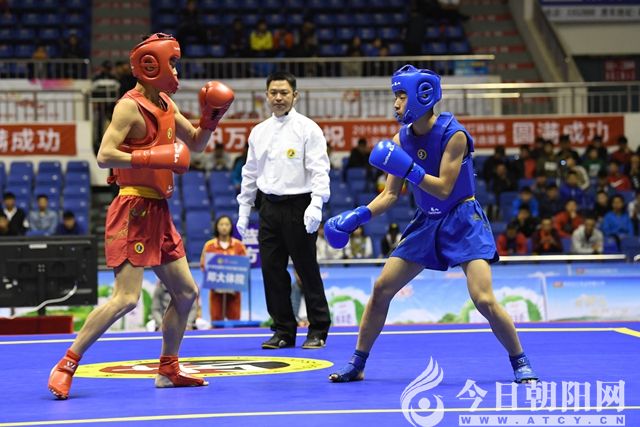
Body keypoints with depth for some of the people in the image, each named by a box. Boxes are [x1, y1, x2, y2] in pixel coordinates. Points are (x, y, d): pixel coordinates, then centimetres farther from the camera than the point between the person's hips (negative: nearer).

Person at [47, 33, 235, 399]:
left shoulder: (166, 105, 14)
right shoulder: (130, 107, -12)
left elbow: (196, 143, 24)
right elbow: (105, 155, -21)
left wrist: (211, 117, 7)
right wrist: (154, 157, -26)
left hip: (158, 212, 9)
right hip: (133, 211, -9)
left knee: (186, 292, 13)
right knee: (126, 298, -15)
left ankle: (168, 370, 25)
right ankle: (66, 366, -7)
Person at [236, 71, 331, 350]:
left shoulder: (307, 128, -4)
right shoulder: (259, 132, 13)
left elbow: (319, 170, -10)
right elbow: (250, 173, 20)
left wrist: (316, 205, -22)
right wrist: (243, 211, 16)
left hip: (298, 206, -5)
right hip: (270, 208, 5)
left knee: (307, 269, -1)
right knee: (272, 270, 5)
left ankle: (318, 330, 9)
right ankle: (283, 330, 14)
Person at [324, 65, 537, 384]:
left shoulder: (453, 134, -18)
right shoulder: (401, 139, -1)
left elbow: (444, 189, -21)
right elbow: (391, 194, 4)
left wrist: (408, 169, -31)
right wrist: (357, 216, -10)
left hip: (463, 222, -6)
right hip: (426, 223, 6)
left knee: (484, 300, -18)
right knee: (381, 288, 2)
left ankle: (521, 364, 1)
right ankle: (357, 365, 15)